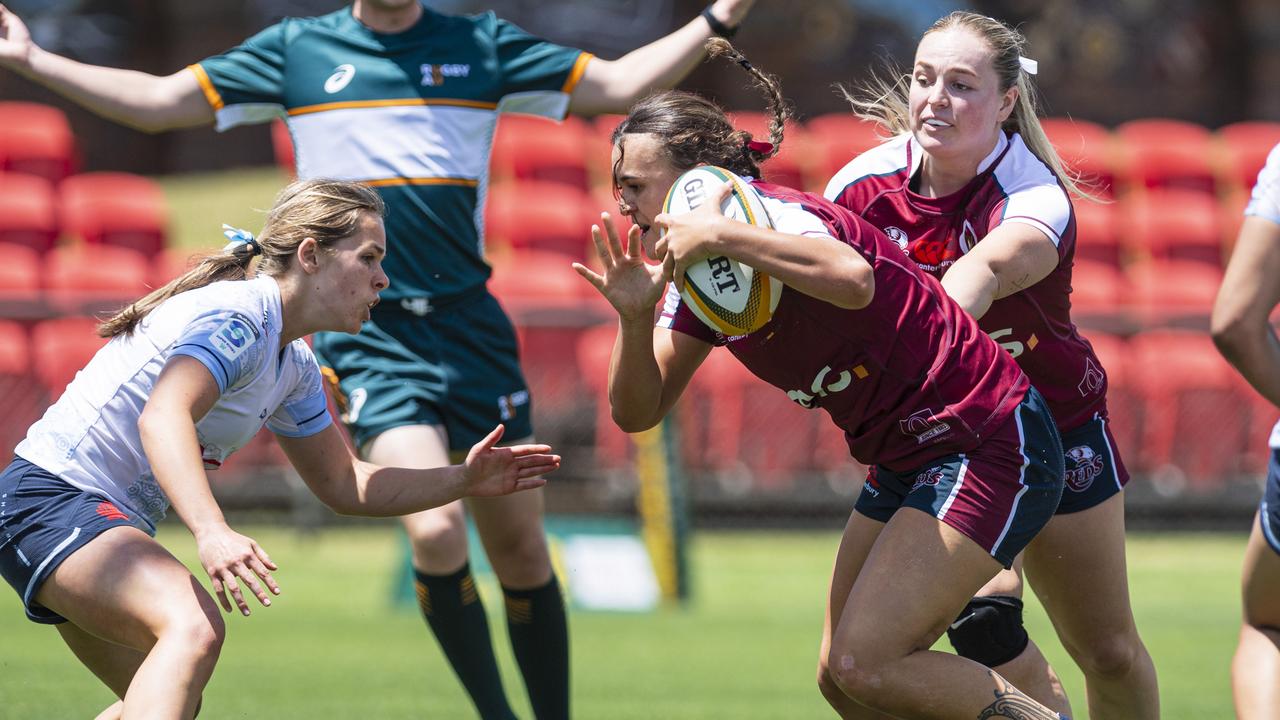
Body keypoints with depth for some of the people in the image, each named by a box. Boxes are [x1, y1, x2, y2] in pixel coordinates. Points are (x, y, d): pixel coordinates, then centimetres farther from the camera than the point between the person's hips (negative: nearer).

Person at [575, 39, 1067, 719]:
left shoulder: (772, 215, -20)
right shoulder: (697, 275, 7)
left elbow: (852, 279, -43)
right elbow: (639, 411, 4)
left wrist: (718, 235, -39)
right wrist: (634, 317, -14)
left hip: (990, 448, -10)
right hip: (908, 463, 10)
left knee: (864, 663, -17)